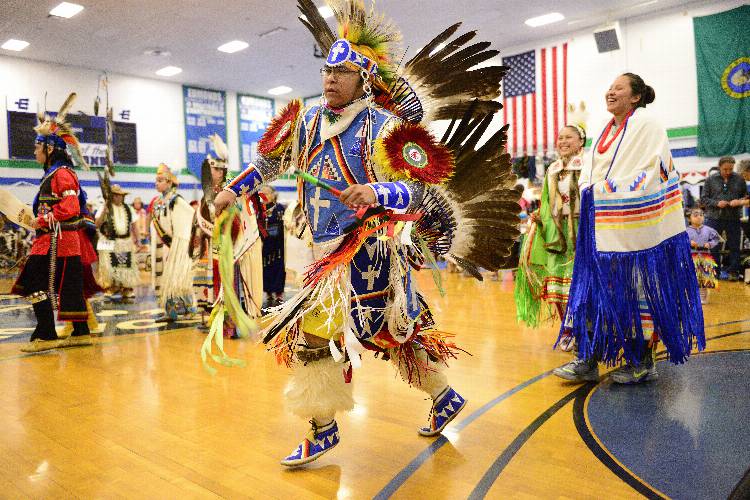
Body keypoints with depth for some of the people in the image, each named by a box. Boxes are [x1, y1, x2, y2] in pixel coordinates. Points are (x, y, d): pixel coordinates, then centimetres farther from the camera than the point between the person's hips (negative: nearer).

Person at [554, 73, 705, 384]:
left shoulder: (645, 125, -3)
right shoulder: (607, 130, 19)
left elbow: (650, 172, -13)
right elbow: (589, 172, 18)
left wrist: (607, 188, -13)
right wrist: (589, 189, -1)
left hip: (634, 227, -7)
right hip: (604, 228, 7)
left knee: (639, 289, 0)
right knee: (596, 287, 4)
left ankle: (643, 362, 12)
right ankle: (588, 360, 8)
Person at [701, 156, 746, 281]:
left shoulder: (739, 179, 6)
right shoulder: (710, 180, 3)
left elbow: (746, 196, 12)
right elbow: (703, 199, 2)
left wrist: (739, 201, -9)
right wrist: (716, 203, -14)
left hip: (733, 218, 1)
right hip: (714, 218, -1)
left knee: (734, 246, 5)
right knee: (712, 247, 2)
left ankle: (733, 272, 14)